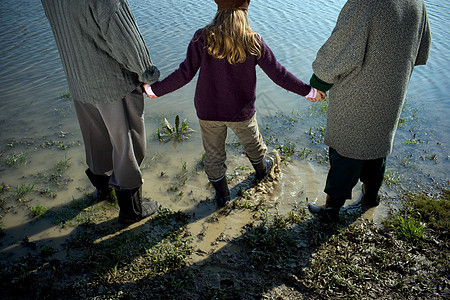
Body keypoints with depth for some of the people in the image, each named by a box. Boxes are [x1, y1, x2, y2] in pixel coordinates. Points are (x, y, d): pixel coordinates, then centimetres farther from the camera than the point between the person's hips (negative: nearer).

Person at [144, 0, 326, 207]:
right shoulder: (253, 42, -13)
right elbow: (278, 74, -10)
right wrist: (309, 91, 2)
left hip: (208, 112, 0)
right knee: (252, 144, 29)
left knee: (213, 155, 19)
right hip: (241, 112, 1)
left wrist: (154, 90, -3)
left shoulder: (202, 39, -15)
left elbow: (185, 74, -15)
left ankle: (222, 195, 36)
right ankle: (262, 170, 58)